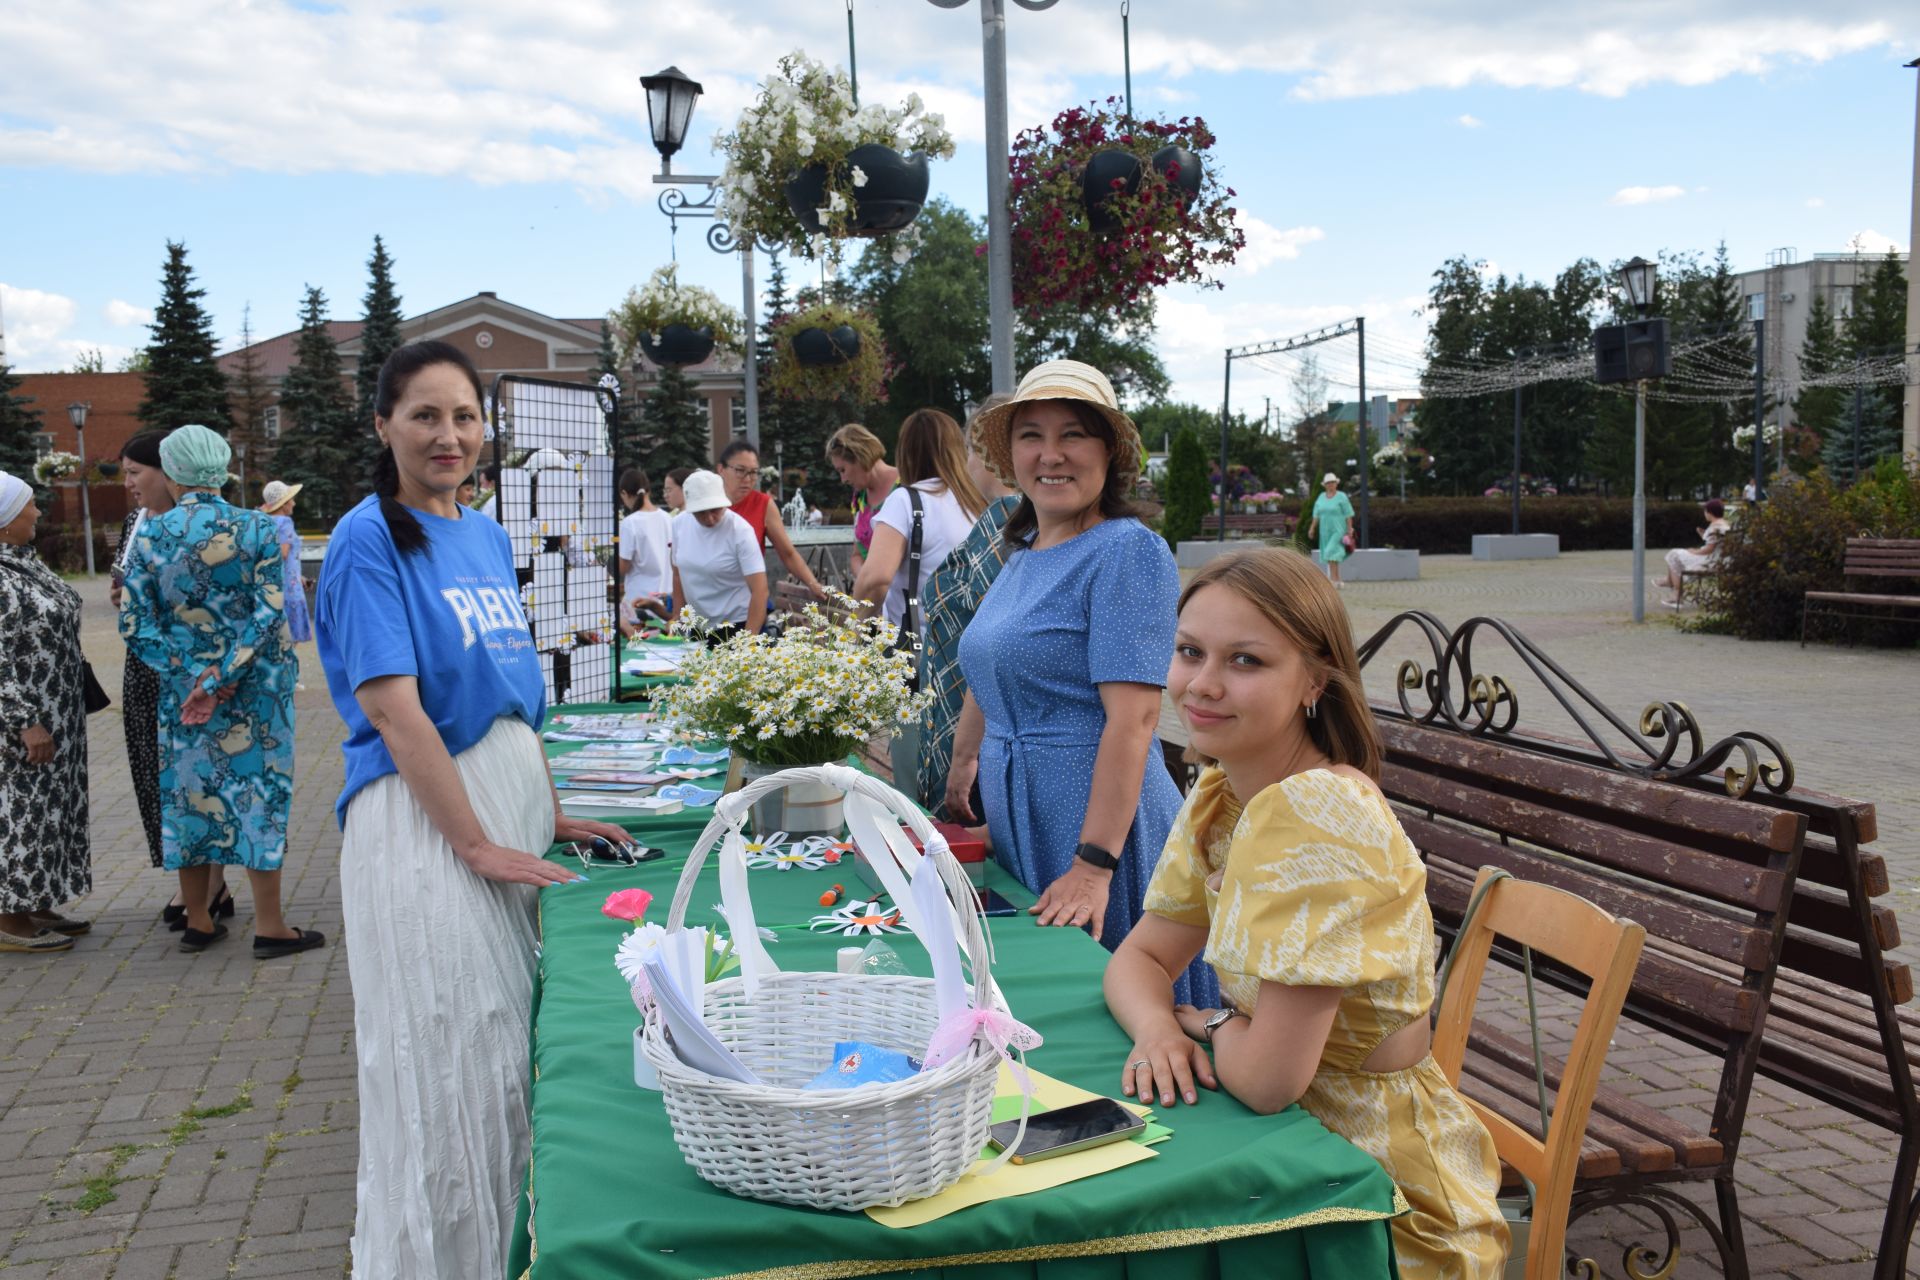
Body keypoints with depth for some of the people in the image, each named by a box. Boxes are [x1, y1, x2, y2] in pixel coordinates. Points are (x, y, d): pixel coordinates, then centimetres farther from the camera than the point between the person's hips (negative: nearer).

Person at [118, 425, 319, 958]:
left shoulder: (150, 536, -3)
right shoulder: (256, 529, -9)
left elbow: (135, 624, -6)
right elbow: (269, 614, -16)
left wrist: (190, 673, -7)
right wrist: (223, 675, -15)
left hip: (181, 690, 2)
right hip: (255, 690, -2)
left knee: (189, 792, 13)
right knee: (258, 791, 4)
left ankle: (198, 921, 24)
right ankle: (268, 926, 7)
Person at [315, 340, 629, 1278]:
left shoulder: (489, 538, 12)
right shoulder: (371, 538, -10)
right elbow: (394, 708, -16)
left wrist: (549, 815, 11)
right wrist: (477, 844, -17)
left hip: (509, 801, 7)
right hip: (422, 819, -7)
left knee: (507, 1049, 15)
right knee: (442, 1060, 1)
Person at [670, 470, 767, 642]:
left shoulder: (740, 531, -16)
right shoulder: (679, 524, -2)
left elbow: (760, 591, -21)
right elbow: (678, 576, 11)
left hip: (738, 624, -4)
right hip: (698, 629, 5)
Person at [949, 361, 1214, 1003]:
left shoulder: (1127, 551, -14)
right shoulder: (1023, 554, 12)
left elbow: (1133, 717, -22)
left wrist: (1094, 865, -27)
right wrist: (964, 759, 32)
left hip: (1097, 825, -8)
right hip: (1018, 825, 8)